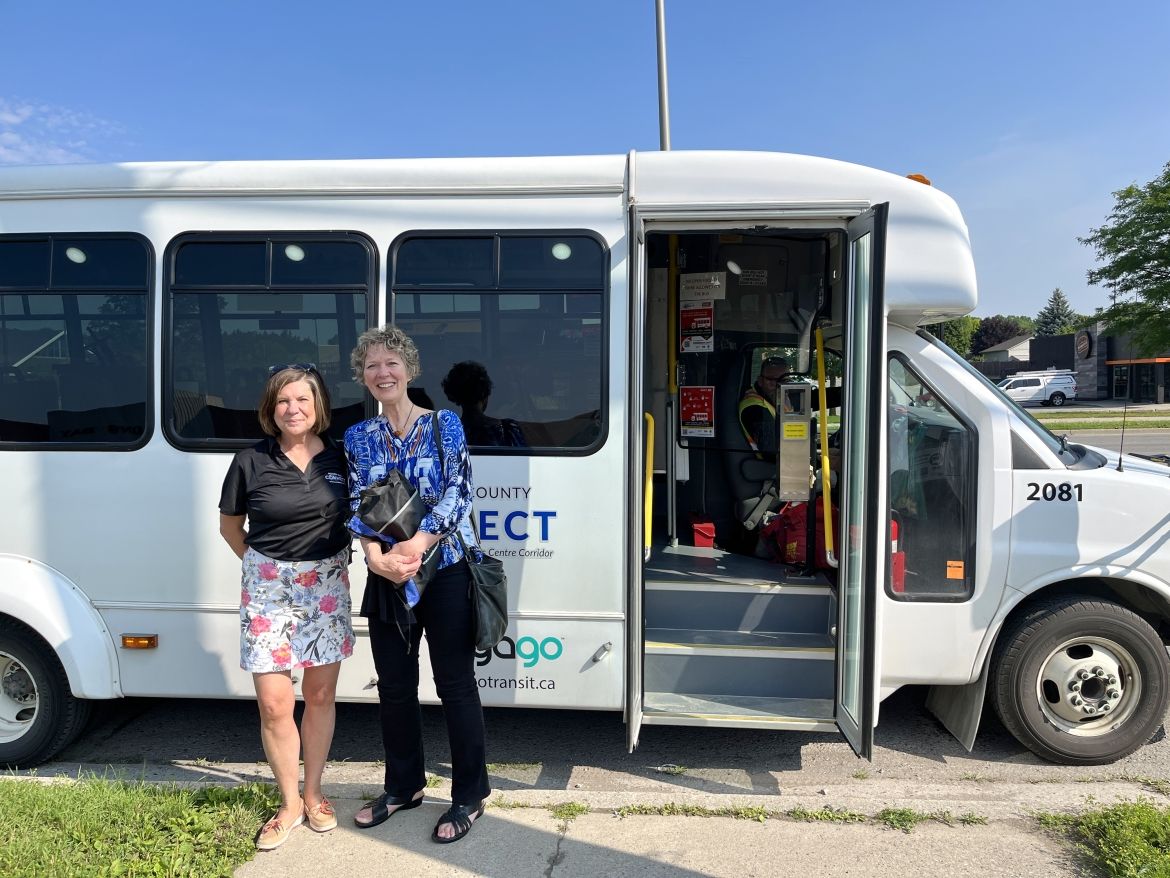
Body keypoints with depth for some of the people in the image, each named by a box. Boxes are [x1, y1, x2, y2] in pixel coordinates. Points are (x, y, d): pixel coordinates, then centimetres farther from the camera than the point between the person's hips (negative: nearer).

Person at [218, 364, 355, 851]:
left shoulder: (339, 457, -3)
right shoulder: (251, 461, -8)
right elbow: (230, 525, 6)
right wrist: (263, 563, 3)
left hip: (327, 584, 2)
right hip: (268, 588, -1)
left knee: (320, 696, 11)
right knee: (274, 705, 1)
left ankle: (313, 795, 30)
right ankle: (289, 803, 22)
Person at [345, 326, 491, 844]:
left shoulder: (444, 424, -1)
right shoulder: (358, 437, 9)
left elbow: (457, 492, -10)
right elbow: (357, 505, 3)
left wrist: (416, 546, -21)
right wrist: (376, 555, -15)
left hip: (444, 571, -3)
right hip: (385, 578, 4)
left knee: (455, 685, 4)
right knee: (394, 687, 14)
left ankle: (469, 796, 20)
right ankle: (403, 787, 33)